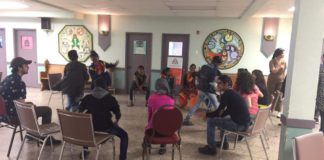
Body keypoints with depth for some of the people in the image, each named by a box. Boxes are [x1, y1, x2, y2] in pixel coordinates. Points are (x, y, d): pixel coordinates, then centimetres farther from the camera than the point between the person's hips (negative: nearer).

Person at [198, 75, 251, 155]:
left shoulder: (226, 94, -13)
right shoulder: (234, 93, 15)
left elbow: (218, 112, -11)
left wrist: (206, 114, 3)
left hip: (239, 125, -10)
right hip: (245, 123, 10)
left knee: (210, 120, -2)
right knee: (221, 118, 31)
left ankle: (211, 148, 6)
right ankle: (224, 142, 39)